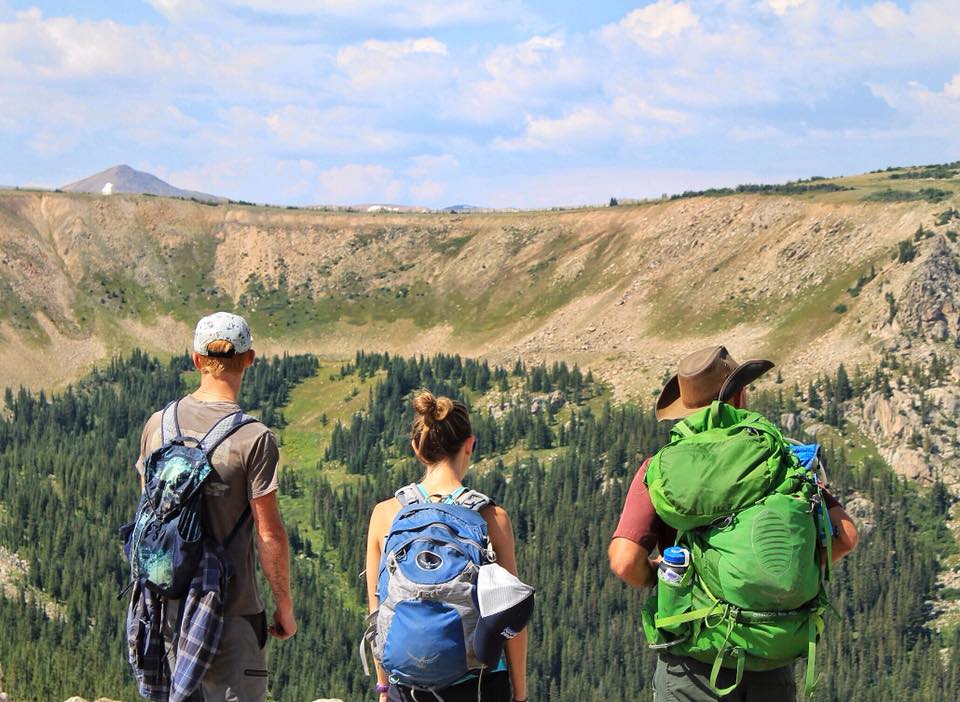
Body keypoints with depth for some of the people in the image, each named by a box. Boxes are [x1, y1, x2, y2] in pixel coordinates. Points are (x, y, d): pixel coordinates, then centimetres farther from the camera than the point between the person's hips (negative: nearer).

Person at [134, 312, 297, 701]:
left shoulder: (158, 424, 3)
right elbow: (269, 535, -12)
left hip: (167, 606, 5)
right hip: (230, 611, -5)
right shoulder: (254, 439, -14)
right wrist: (284, 607, -1)